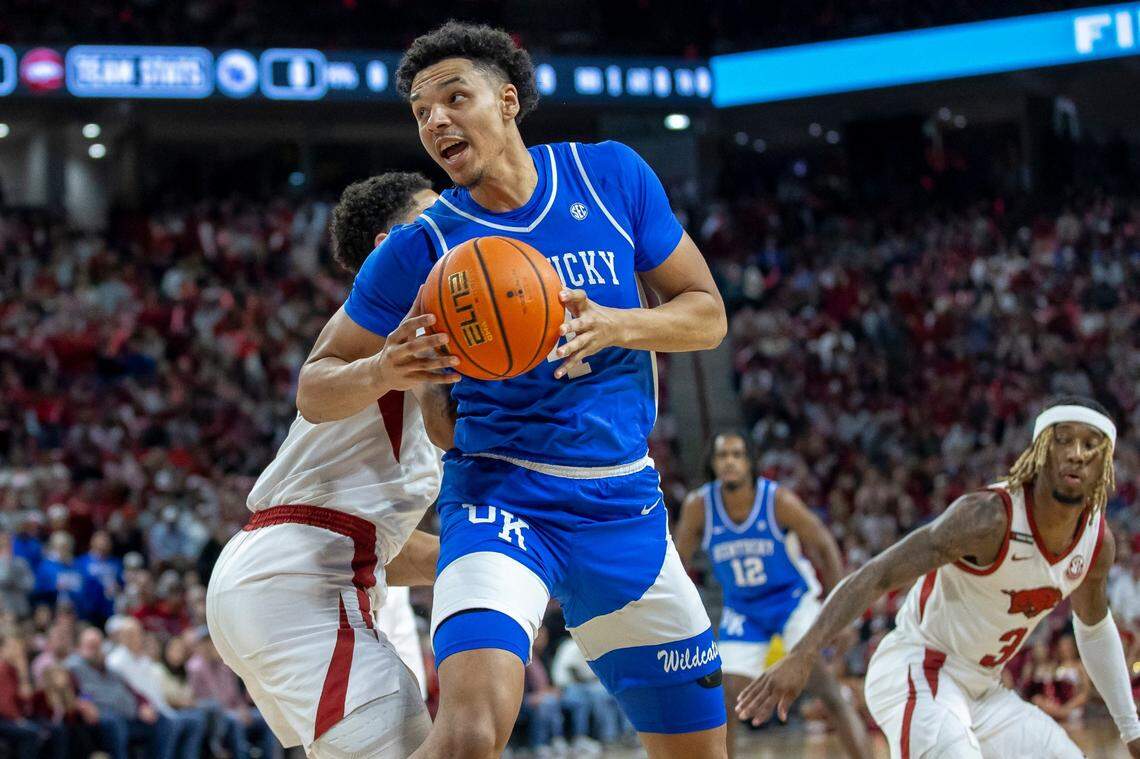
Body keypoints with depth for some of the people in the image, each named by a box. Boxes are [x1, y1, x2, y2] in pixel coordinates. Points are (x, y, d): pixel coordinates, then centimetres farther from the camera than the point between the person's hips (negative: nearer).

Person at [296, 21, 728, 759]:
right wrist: (382, 371, -24)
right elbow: (313, 388, -1)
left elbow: (708, 314, 4)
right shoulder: (420, 248, -7)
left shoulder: (612, 175, -1)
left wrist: (614, 326, -16)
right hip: (501, 500, -4)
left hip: (625, 505, 4)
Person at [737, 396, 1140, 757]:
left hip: (983, 693, 8)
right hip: (917, 670, -8)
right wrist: (802, 655, -41)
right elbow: (876, 576, -29)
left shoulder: (1098, 542, -1)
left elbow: (1094, 628, 21)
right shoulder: (990, 516, -24)